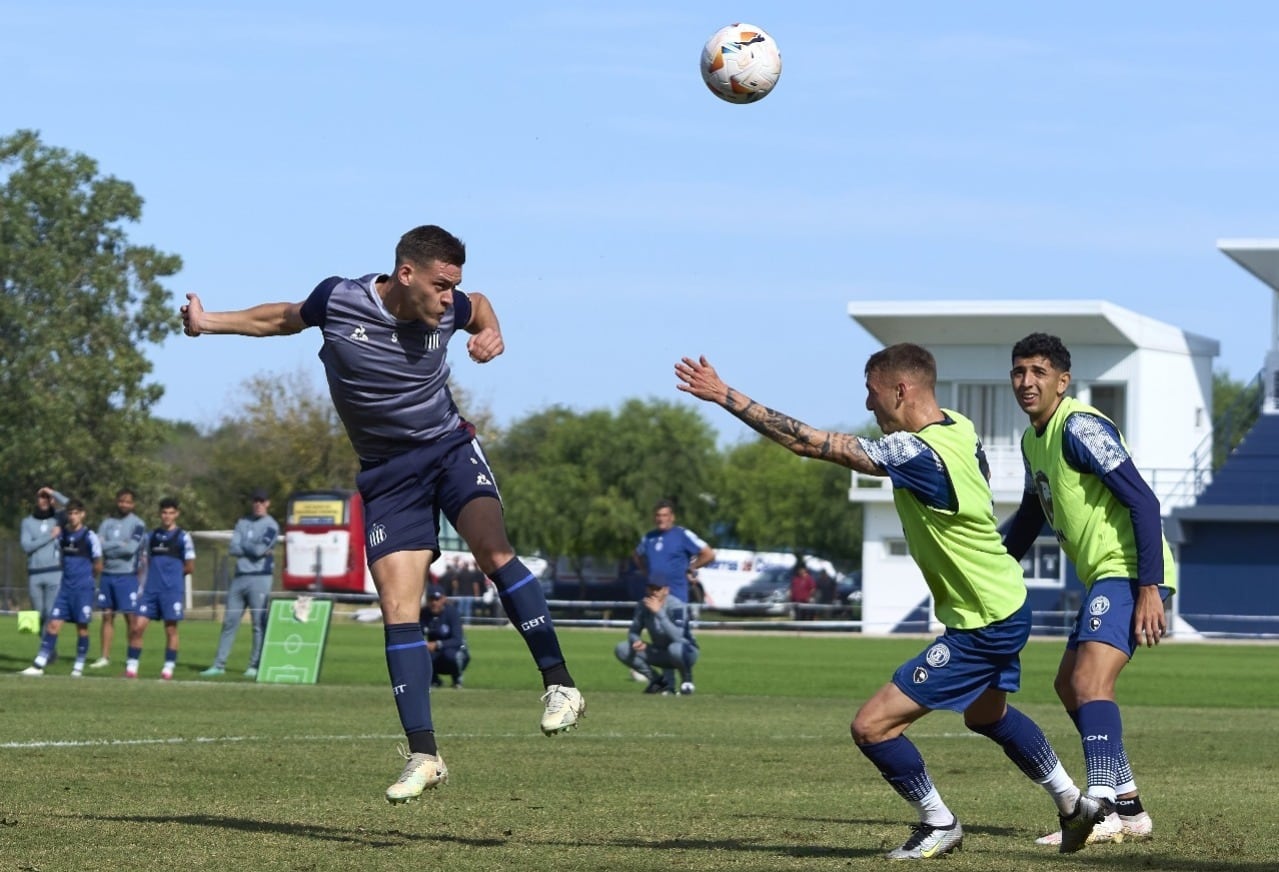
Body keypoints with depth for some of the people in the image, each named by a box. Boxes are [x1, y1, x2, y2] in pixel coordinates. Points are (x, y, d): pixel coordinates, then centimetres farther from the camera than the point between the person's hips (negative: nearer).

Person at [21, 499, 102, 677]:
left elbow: (98, 565, 0)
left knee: (82, 627, 0)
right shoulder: (62, 535, 7)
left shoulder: (89, 537, -8)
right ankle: (39, 664, -4)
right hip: (65, 587, 4)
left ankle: (79, 666, 12)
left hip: (83, 589, -4)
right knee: (53, 623, -3)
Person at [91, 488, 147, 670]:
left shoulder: (137, 524, -4)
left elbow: (132, 548, -16)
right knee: (107, 616, 6)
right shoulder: (107, 523, 9)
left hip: (127, 576, -4)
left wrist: (109, 547, -8)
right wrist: (120, 544, -12)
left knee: (131, 617, -4)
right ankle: (104, 657, 11)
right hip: (107, 575, 4)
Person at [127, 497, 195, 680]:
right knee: (138, 627, -3)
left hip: (172, 590, -4)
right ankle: (131, 667, 2)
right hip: (151, 589, 4)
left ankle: (168, 669, 8)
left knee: (171, 629, 0)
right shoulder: (152, 536, 13)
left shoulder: (182, 537, -2)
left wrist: (173, 573, 4)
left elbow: (190, 567, -2)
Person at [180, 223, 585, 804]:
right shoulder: (337, 301, -12)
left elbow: (479, 307, 18)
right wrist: (208, 322, 10)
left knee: (493, 550, -28)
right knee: (398, 610, -7)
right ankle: (423, 756, -4)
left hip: (449, 446, 0)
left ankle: (559, 684, -23)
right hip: (386, 471, 0)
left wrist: (490, 333, -3)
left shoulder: (448, 310, -8)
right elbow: (285, 318, 11)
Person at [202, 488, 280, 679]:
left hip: (260, 578, -5)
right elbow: (233, 549, 3)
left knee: (259, 624, -6)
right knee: (229, 622, 6)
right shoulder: (242, 523, 15)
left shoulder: (271, 526, 0)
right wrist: (255, 548, -6)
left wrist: (244, 545, 0)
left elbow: (262, 549, -14)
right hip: (240, 577, 5)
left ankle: (255, 665, -2)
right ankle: (219, 664, 9)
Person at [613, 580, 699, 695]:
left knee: (675, 648, -42)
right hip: (659, 653, 5)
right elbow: (633, 631, 0)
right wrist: (636, 641, -24)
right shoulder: (643, 605, -8)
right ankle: (658, 681, 2)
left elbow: (677, 637, -37)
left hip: (686, 652, -5)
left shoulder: (677, 606, -24)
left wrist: (659, 612, -41)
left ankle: (687, 681, -9)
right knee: (621, 649, -11)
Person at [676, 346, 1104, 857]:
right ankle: (1074, 805, 45)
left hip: (979, 627, -10)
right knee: (988, 715, 34)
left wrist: (725, 396, -26)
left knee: (872, 726, -9)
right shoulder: (961, 429, -2)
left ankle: (939, 825, 8)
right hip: (1006, 606, 10)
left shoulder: (916, 452, -28)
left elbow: (809, 443, -29)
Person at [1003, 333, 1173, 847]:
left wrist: (1149, 589, -25)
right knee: (1070, 686, 16)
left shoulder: (1080, 428, -15)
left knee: (1089, 682, -22)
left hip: (1129, 573, -11)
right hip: (1105, 576, 11)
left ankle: (1106, 809, -30)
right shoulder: (1033, 440, 15)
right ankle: (1127, 807, 20)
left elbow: (1143, 501, -20)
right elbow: (1031, 516, 32)